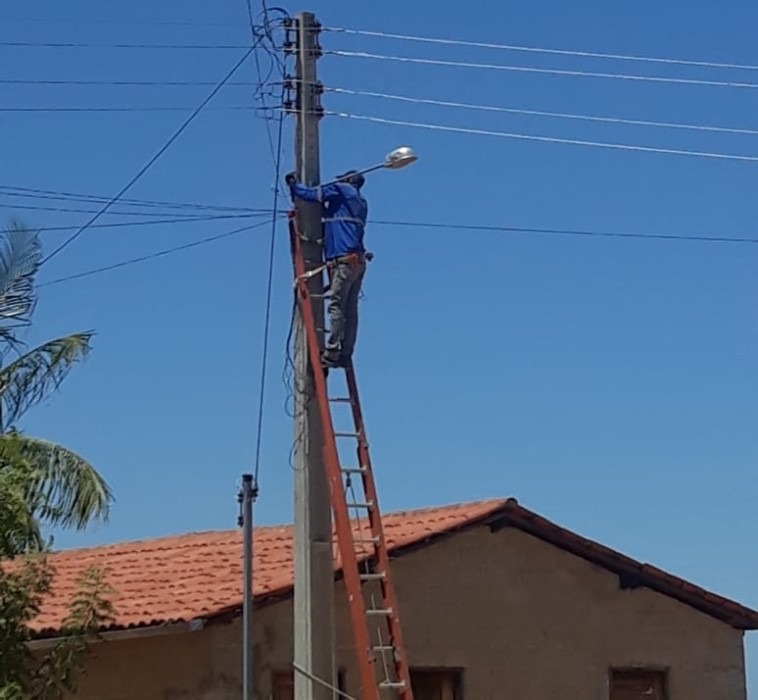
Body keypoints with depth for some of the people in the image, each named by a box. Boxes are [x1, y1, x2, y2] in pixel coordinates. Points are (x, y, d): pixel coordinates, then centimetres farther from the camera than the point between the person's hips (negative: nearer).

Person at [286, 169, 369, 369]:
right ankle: (345, 354, 2)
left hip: (345, 260, -8)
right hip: (358, 261, 8)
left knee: (336, 306, -12)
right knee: (350, 309, 4)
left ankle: (331, 353, -17)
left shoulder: (340, 190, 2)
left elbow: (309, 194, -1)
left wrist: (293, 184, 16)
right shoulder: (361, 202, 24)